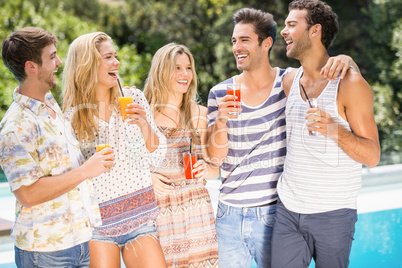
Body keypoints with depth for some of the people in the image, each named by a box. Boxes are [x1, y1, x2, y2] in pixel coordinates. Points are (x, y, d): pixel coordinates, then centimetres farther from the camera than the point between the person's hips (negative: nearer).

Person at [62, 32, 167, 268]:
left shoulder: (133, 98, 3)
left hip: (140, 215, 1)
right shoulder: (72, 115, -1)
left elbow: (157, 156, 3)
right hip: (96, 219, -1)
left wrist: (145, 125, -12)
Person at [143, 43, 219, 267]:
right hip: (157, 209, -1)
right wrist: (148, 177, -12)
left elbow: (215, 169, 12)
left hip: (195, 208, 1)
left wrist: (206, 169, -9)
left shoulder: (200, 114, 10)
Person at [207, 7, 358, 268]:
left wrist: (345, 59, -22)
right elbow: (216, 157, -2)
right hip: (229, 215, 2)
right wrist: (221, 123, -22)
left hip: (272, 216, -2)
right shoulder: (220, 93, 1)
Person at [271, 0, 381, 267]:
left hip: (333, 214, -4)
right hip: (288, 210, 5)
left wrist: (335, 130, -26)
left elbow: (373, 156, -10)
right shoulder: (290, 80, 8)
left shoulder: (350, 83, -10)